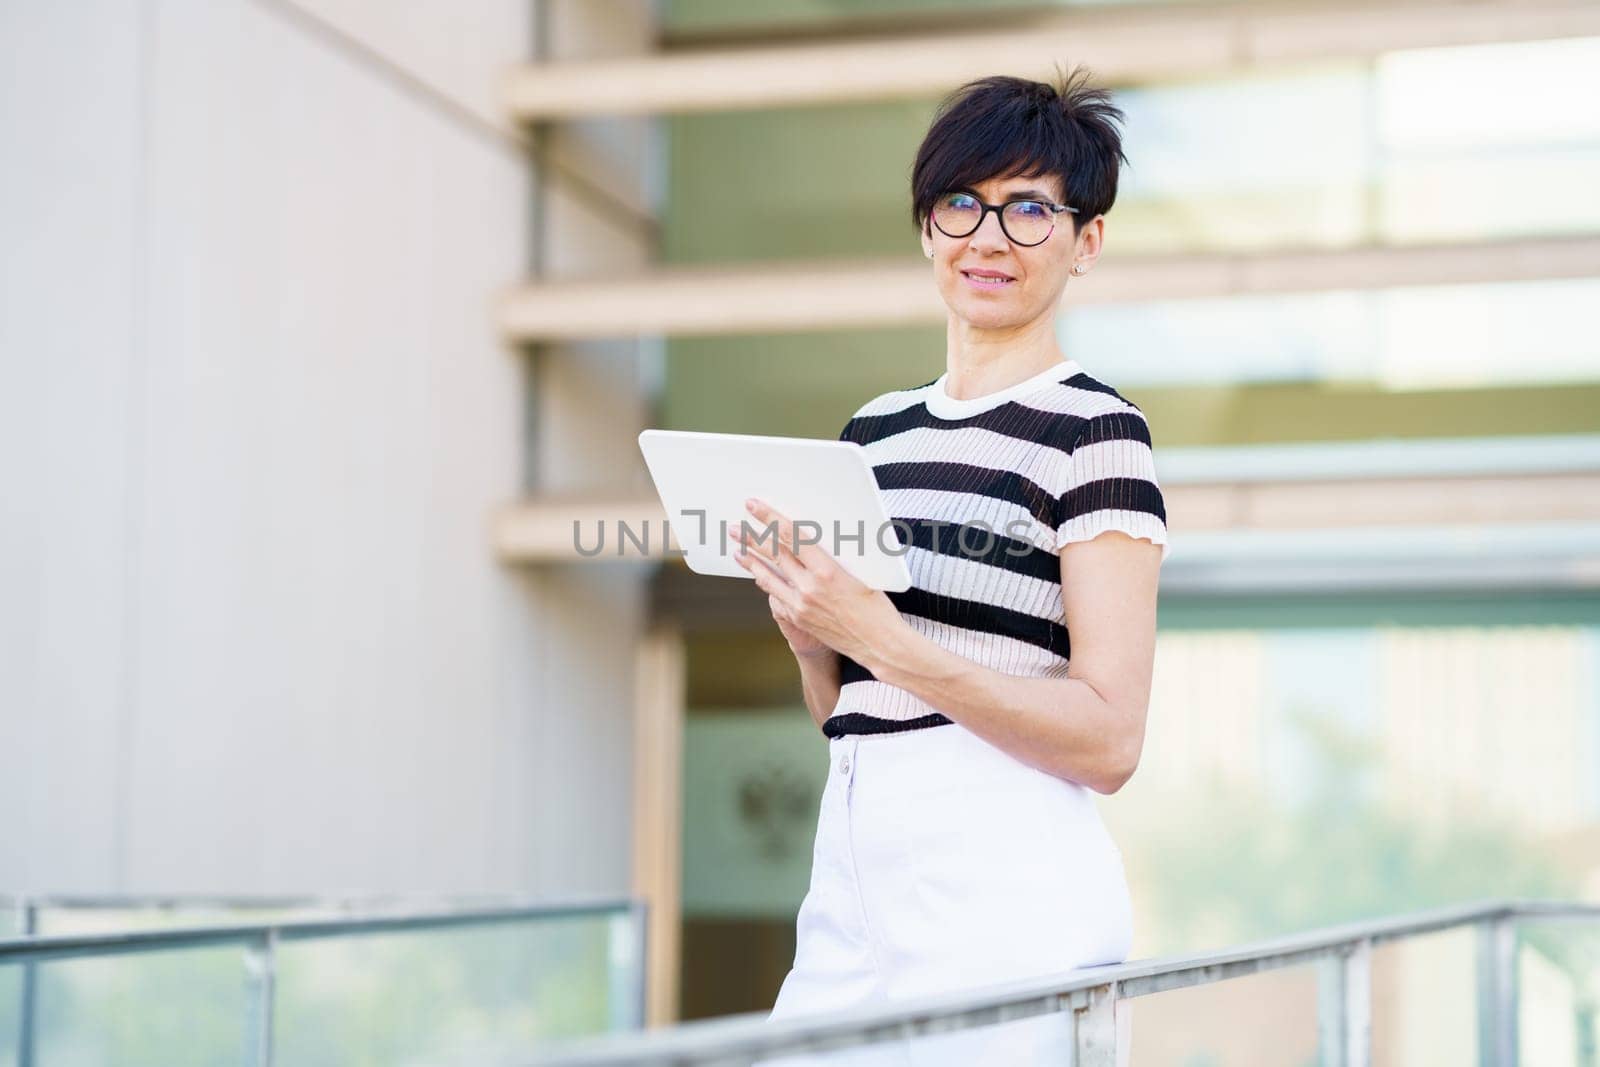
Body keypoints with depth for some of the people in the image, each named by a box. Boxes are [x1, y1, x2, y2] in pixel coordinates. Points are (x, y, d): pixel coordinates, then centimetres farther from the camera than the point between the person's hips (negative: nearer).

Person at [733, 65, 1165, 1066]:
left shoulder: (1093, 428, -6)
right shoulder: (877, 426, 14)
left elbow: (1109, 739, -13)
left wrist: (882, 638, -19)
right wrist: (804, 625, -1)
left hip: (1005, 882, -6)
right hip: (852, 867, 6)